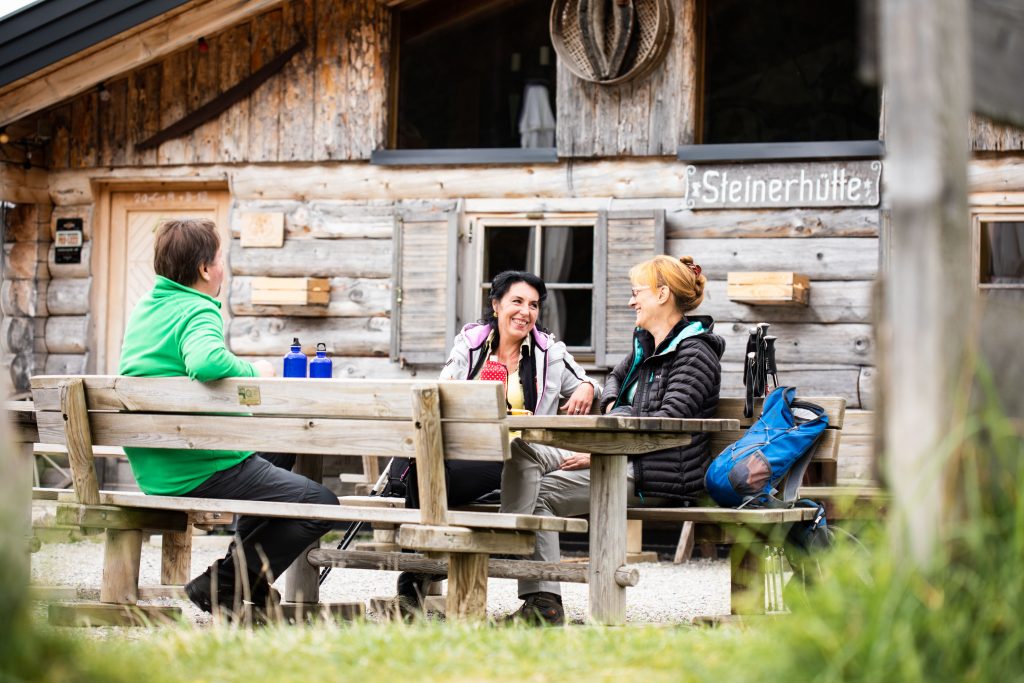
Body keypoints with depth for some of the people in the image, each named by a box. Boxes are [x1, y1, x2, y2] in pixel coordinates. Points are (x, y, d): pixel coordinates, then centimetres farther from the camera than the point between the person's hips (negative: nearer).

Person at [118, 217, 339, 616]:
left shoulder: (144, 310, 11)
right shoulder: (198, 312, -17)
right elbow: (205, 362, -39)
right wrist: (253, 371, -20)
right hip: (202, 471, -10)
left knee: (270, 474, 33)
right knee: (321, 505, -8)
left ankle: (252, 583, 27)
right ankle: (222, 584, -7)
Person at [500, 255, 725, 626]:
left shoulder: (695, 353, -9)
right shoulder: (645, 344, 20)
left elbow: (668, 420, -19)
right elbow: (616, 376, 39)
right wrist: (612, 405, 14)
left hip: (657, 477, -9)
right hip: (622, 458, 9)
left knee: (543, 492, -20)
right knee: (522, 452, -10)